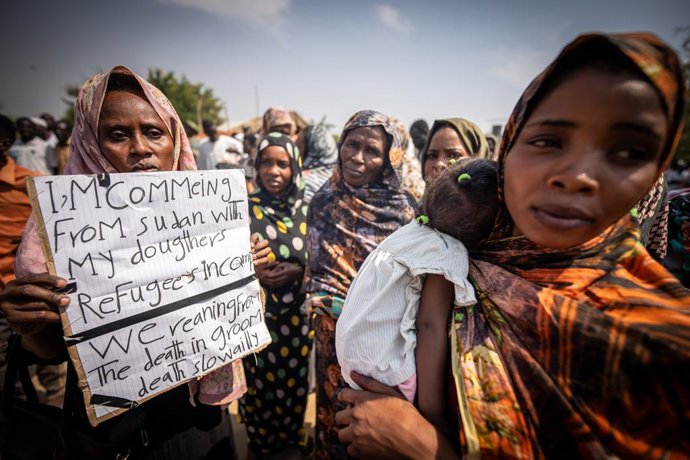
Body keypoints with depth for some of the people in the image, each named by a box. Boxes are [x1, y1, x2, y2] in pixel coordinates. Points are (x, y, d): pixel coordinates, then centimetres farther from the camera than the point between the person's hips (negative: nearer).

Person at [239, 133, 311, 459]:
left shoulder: (307, 209, -1)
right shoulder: (244, 208, -3)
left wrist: (297, 270, -15)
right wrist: (253, 272, -17)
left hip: (296, 315, 1)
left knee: (293, 382, 15)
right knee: (259, 385, 12)